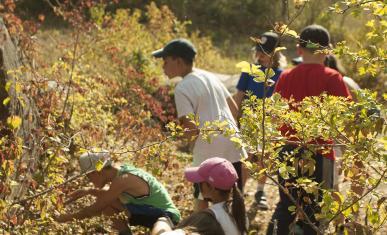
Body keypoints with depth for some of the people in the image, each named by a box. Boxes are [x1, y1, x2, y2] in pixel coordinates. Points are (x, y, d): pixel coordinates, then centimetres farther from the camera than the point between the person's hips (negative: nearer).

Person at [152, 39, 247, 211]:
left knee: (202, 199, 5)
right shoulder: (210, 76, 14)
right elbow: (234, 109, 18)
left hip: (209, 149, -7)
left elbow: (189, 127, -14)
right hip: (233, 143, 7)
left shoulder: (182, 88, -9)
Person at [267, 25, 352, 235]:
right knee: (314, 213, 7)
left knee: (285, 206, 19)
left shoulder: (286, 76, 4)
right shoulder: (331, 78, -9)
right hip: (319, 153, -4)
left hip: (288, 150, 4)